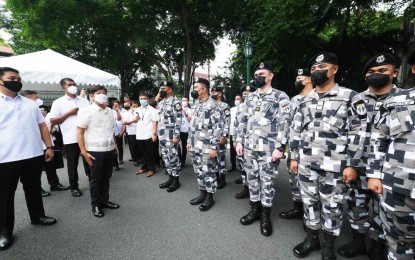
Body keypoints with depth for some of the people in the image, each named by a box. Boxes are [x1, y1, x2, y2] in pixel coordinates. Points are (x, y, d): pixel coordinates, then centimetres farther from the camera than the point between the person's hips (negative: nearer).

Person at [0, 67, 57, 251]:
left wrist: (49, 147, 4)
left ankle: (37, 216, 35)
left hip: (34, 156, 4)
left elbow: (42, 126, 11)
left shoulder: (31, 104, 11)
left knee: (34, 189, 17)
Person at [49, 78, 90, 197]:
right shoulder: (58, 102, 2)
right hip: (70, 139, -2)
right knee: (72, 164, 9)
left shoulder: (84, 101, 11)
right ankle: (74, 187, 23)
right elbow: (53, 121, -3)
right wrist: (69, 113, -10)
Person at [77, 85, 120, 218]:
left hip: (110, 150, 6)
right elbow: (80, 132, -10)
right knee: (95, 179, 7)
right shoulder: (86, 111, -8)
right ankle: (95, 205, 22)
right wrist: (84, 152, -14)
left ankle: (104, 201, 31)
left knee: (106, 177, 16)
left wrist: (115, 145, 17)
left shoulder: (110, 112, 11)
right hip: (95, 151, -5)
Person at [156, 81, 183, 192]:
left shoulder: (175, 101, -9)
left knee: (173, 157, -1)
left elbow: (178, 120, -15)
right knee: (165, 157, 13)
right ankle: (170, 178, 25)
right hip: (161, 134, 8)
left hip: (170, 135, -8)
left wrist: (176, 136, -19)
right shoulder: (161, 102, 15)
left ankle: (176, 180, 12)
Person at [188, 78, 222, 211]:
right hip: (195, 146, 8)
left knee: (208, 172, 2)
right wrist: (189, 141, 17)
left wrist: (213, 147, -19)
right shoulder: (196, 104, 14)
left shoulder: (213, 105, -12)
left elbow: (217, 128, -16)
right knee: (199, 171, 15)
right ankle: (202, 193, 30)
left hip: (207, 147, -8)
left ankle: (210, 197, 17)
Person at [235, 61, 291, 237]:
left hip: (268, 150, -5)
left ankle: (265, 216, 21)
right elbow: (243, 121, 14)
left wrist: (280, 147, -16)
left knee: (267, 182, 5)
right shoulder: (250, 98, 13)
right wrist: (239, 141, 7)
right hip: (249, 148, 6)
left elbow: (284, 124, -11)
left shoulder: (280, 97, -4)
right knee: (252, 180, 14)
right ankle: (255, 210, 30)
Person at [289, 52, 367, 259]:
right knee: (309, 201, 15)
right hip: (305, 164, 4)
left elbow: (358, 133, -6)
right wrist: (294, 157, 8)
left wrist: (352, 165, -10)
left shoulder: (350, 98, -3)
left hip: (334, 166, -4)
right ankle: (311, 238, 34)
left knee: (332, 206, 10)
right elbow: (295, 130, 11)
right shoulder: (305, 101, 9)